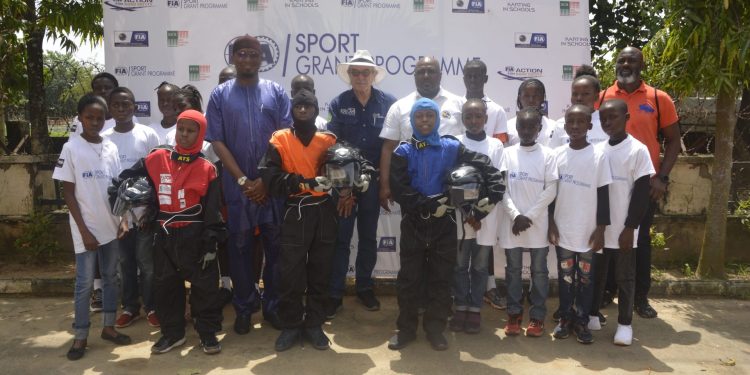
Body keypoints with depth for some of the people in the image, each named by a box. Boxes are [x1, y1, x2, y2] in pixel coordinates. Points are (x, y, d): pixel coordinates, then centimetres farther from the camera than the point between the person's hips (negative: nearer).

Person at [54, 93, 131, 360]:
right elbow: (68, 193, -7)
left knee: (110, 277, 12)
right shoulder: (71, 148, -7)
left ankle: (108, 327, 25)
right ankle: (80, 336, 15)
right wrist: (84, 230, -11)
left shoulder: (111, 148, 5)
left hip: (111, 225, 4)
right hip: (86, 228, -4)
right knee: (84, 283, 2)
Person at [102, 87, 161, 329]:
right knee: (125, 263, 12)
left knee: (147, 263, 6)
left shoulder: (148, 135, -3)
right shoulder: (103, 138, 2)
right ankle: (130, 307, 25)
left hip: (144, 211, -2)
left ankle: (151, 307, 20)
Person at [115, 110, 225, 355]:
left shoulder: (206, 169, -5)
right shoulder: (157, 159, 2)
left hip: (195, 236, -3)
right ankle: (172, 332, 27)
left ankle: (208, 332, 17)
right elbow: (128, 178, 15)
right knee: (165, 285, 12)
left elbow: (212, 211, -5)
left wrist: (210, 244, -7)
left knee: (204, 285, 3)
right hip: (164, 235, 4)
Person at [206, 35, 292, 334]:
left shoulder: (276, 92, 6)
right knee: (240, 246, 7)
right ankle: (244, 308, 21)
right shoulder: (220, 95, 5)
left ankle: (273, 305, 20)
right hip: (237, 185, 0)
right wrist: (243, 180, -10)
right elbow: (217, 141, 0)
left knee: (276, 245, 6)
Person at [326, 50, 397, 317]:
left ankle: (364, 287, 28)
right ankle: (335, 292, 13)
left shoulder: (389, 103, -3)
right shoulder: (338, 103, -1)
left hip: (373, 181, 1)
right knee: (341, 237, 4)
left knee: (368, 236, 14)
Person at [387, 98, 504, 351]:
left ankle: (435, 329, 24)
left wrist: (493, 195, -10)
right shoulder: (403, 152, 0)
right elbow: (400, 190, -11)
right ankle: (406, 329, 22)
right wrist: (429, 205, -18)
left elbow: (485, 167, 2)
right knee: (409, 279, 7)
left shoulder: (452, 148, 2)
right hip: (413, 223, 0)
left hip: (445, 223, 1)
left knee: (441, 279, 8)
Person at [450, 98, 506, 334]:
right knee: (460, 265, 8)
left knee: (480, 266, 8)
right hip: (460, 215, 0)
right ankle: (460, 308, 20)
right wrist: (467, 213, -10)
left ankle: (475, 309, 20)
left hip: (486, 216, 0)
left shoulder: (496, 146, 2)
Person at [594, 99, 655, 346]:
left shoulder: (638, 150, -8)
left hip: (623, 228, -4)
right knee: (595, 273, 13)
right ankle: (591, 315, 27)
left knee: (625, 277, 8)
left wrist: (630, 227, -12)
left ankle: (625, 324, 19)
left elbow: (642, 193, -9)